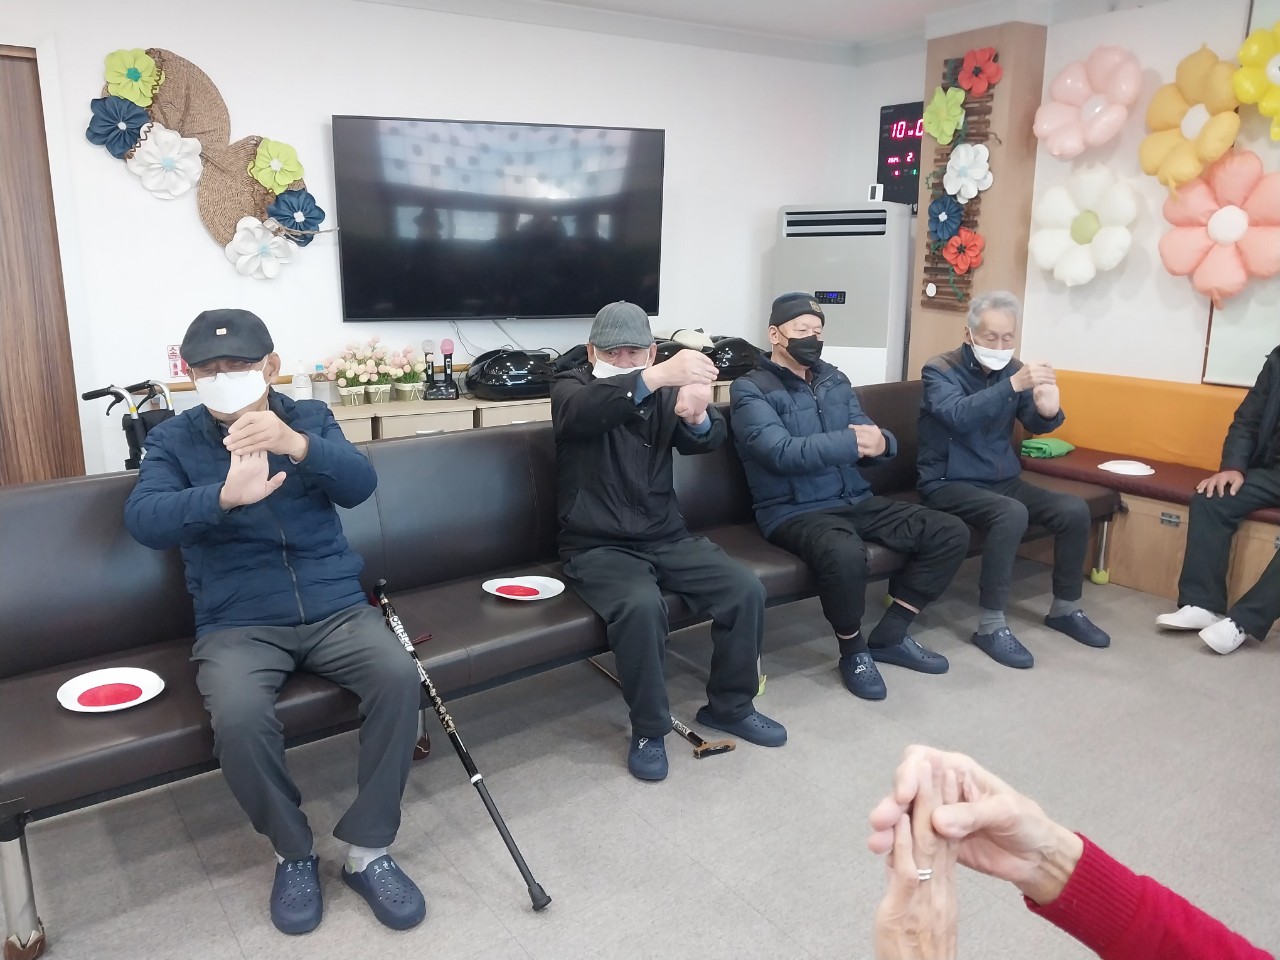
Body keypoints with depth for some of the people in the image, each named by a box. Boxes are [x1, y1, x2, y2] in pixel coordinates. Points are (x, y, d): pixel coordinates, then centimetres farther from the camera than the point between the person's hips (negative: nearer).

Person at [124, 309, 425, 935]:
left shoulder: (310, 417, 8)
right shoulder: (173, 439, 5)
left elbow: (359, 487, -11)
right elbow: (144, 521, -14)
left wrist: (297, 444, -31)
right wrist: (226, 495, -35)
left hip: (335, 607, 1)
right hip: (237, 624, -1)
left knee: (398, 676, -26)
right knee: (238, 717, -31)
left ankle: (367, 850, -8)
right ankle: (293, 853, -2)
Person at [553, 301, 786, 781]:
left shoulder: (665, 391, 9)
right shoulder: (572, 388, -3)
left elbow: (707, 440, -10)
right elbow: (583, 412, -30)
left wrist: (697, 415, -37)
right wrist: (656, 377, -47)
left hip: (667, 537, 5)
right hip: (598, 546, -4)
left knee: (746, 589, -13)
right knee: (641, 605, -32)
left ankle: (730, 706, 9)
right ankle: (649, 729, -10)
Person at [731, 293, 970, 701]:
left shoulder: (834, 380, 15)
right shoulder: (750, 389, -6)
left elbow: (870, 439, 8)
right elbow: (781, 452, -22)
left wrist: (880, 441, -18)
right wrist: (854, 443, -22)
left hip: (856, 500, 8)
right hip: (794, 511, -7)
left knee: (951, 533, -3)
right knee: (845, 554, -39)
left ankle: (890, 635, 8)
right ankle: (853, 650, -8)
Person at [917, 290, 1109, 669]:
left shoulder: (1012, 369, 7)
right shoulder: (940, 370, -11)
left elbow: (1034, 424, -2)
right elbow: (959, 416, -32)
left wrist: (1048, 412, -26)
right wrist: (1012, 385, -43)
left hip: (1002, 479, 7)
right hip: (949, 483, -6)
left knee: (1075, 509, -10)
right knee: (1011, 513, -33)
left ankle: (1065, 609, 10)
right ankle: (991, 626, -23)